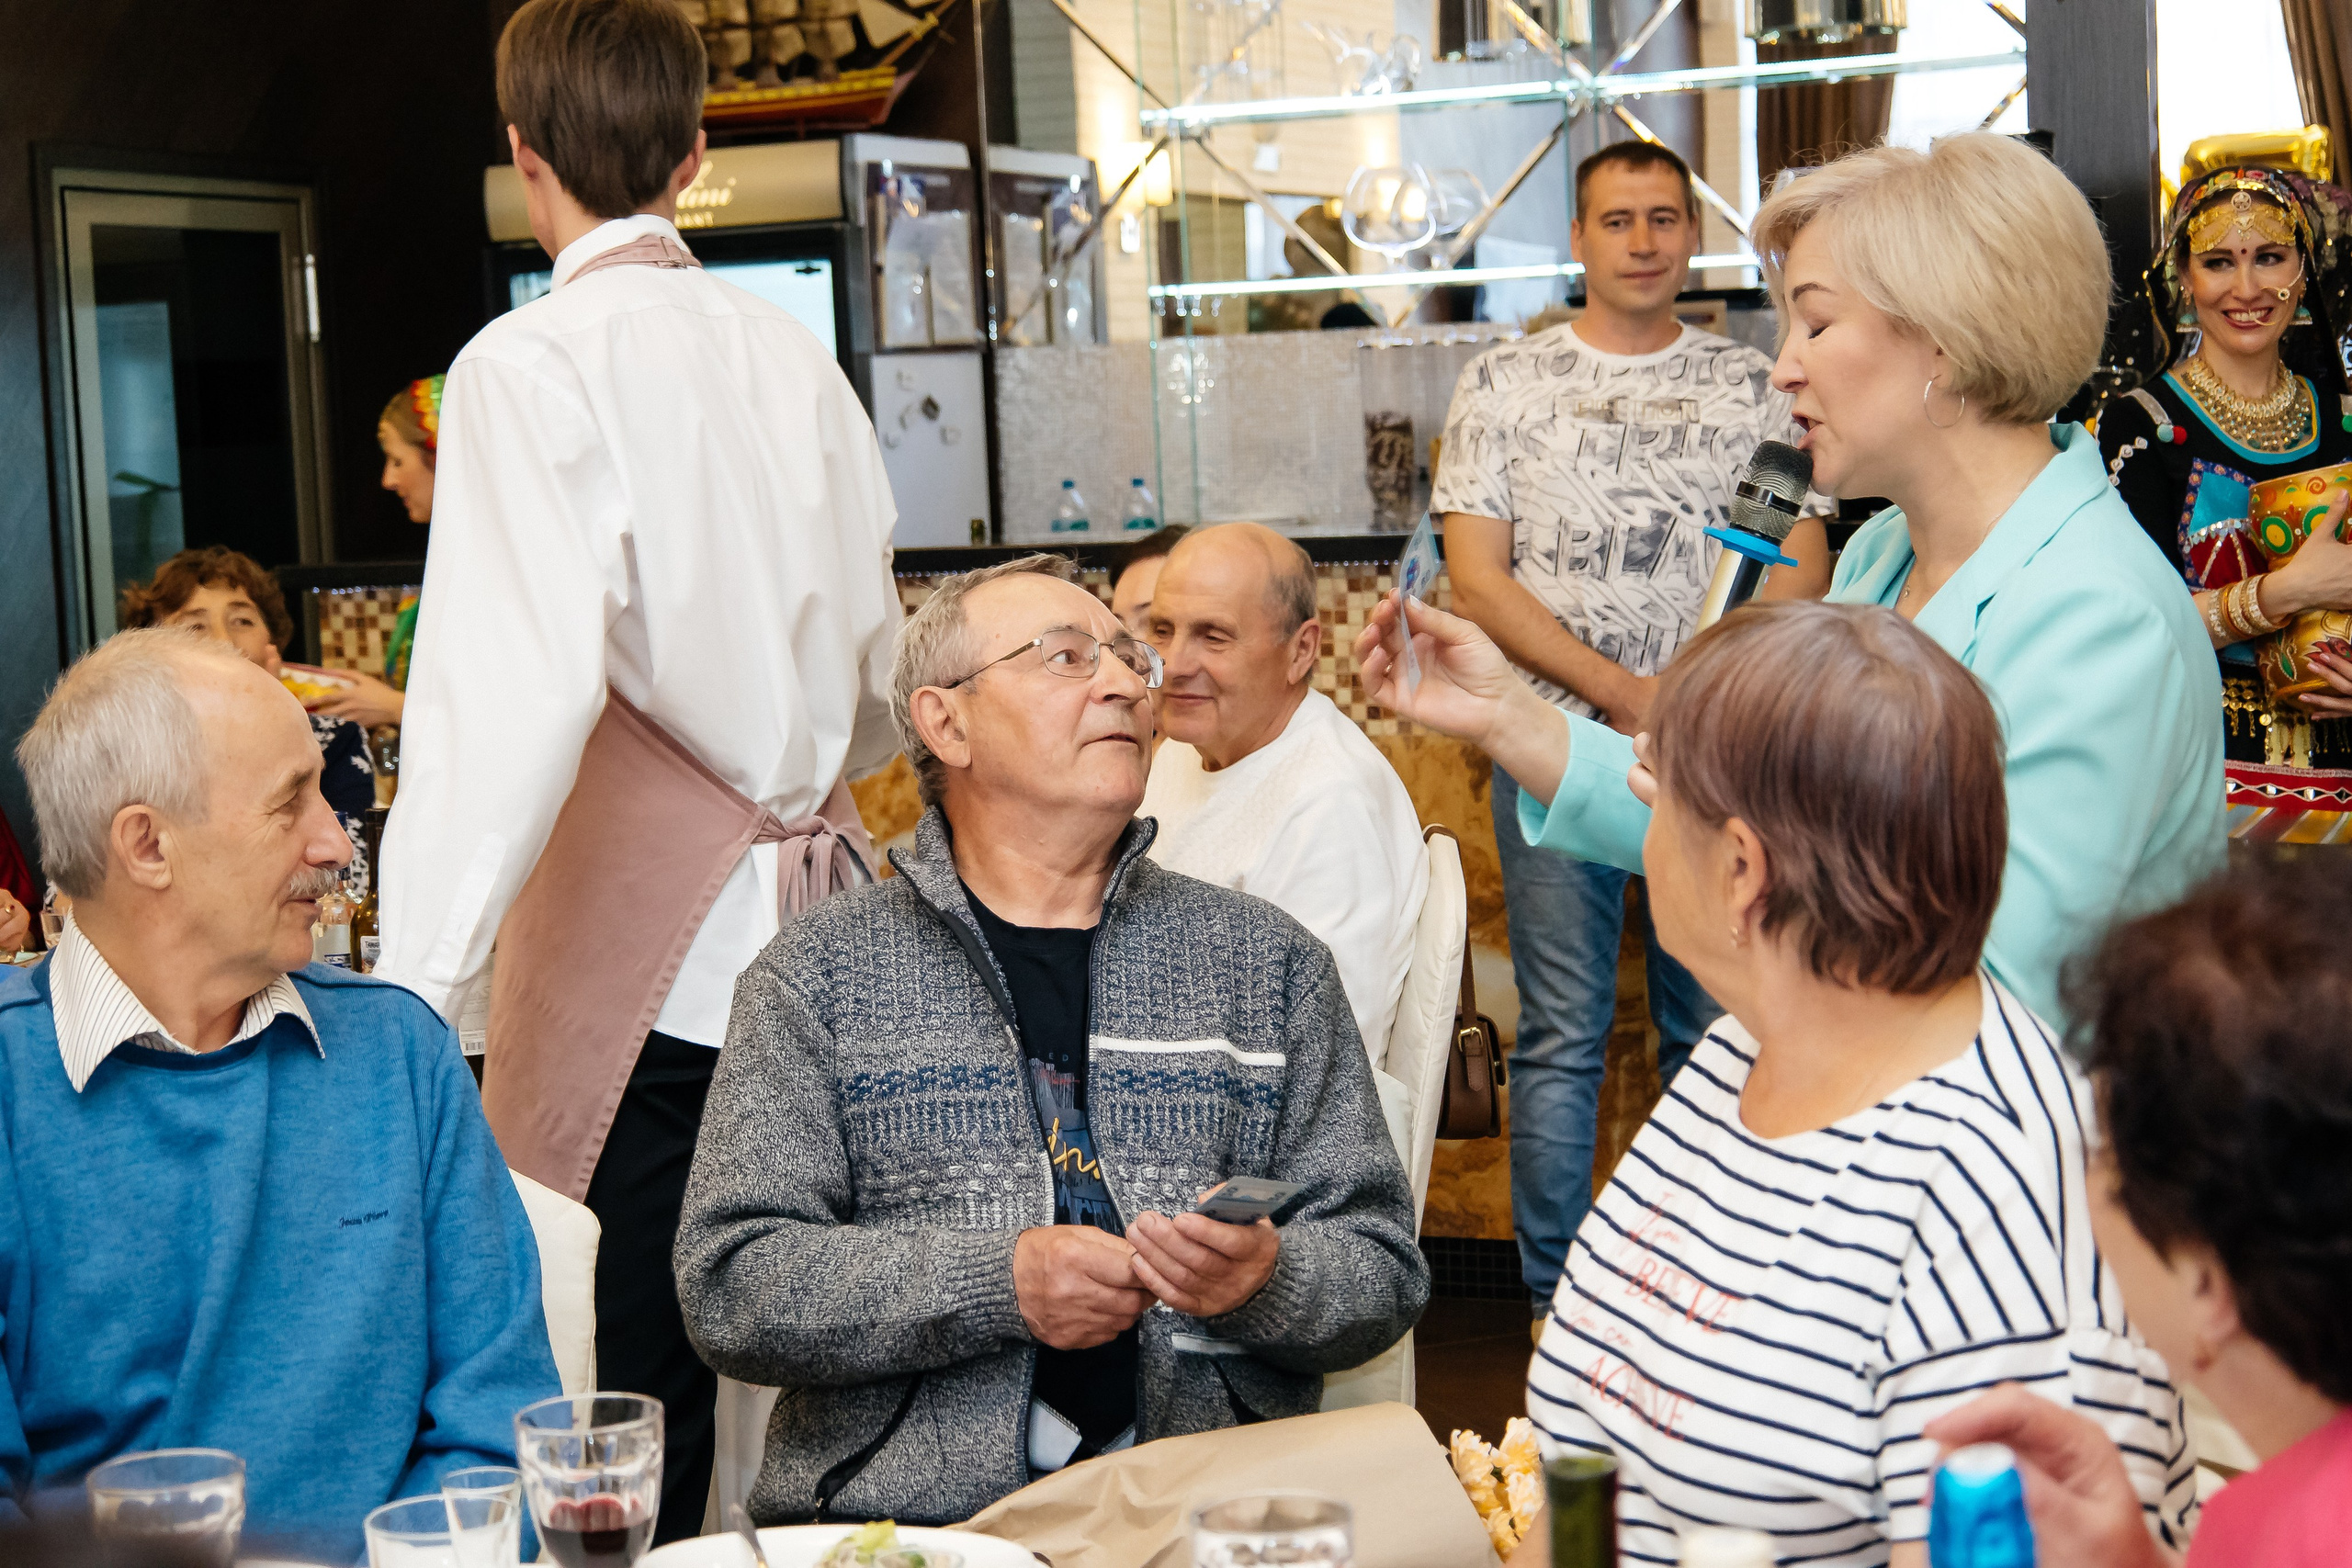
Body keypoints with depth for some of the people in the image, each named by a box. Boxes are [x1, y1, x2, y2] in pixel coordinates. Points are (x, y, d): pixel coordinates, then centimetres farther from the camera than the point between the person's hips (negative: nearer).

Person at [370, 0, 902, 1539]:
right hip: (815, 924, 6)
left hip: (642, 943, -6)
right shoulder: (796, 354, 11)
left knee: (630, 1404, 0)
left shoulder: (533, 363, -9)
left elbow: (514, 688, -21)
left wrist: (413, 1000, -24)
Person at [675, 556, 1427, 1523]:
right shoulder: (818, 972, 10)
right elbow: (730, 1287, 1)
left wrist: (1265, 1280, -9)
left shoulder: (1270, 962, 16)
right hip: (901, 1520, -1)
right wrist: (1001, 1283, -12)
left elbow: (1384, 1269, 14)